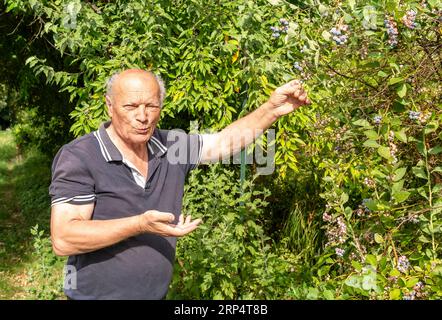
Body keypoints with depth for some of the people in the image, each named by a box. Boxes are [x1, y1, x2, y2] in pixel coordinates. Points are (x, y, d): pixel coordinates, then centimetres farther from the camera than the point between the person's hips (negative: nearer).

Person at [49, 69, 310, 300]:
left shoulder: (172, 147, 0)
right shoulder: (78, 157, -17)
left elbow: (226, 141, 8)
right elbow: (63, 239, -24)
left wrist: (273, 109, -3)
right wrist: (140, 224, -31)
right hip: (97, 294, -5)